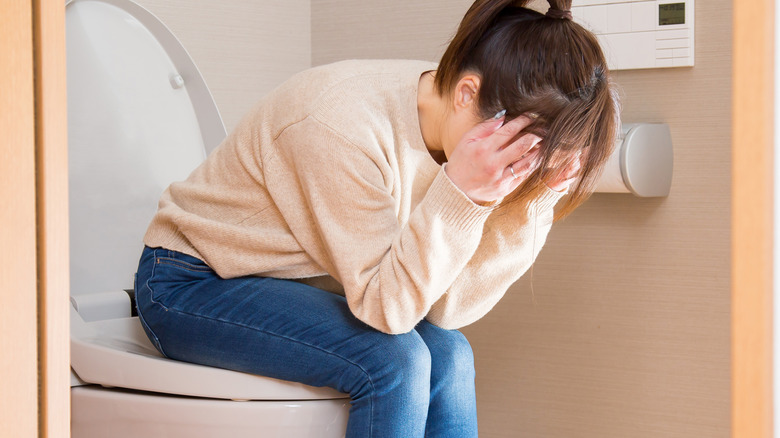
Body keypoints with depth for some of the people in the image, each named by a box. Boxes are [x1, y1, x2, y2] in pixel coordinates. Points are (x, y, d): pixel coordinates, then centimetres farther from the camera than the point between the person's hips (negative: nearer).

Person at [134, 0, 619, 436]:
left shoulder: (456, 122, -10)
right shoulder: (343, 127, -32)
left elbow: (445, 306, -13)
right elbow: (384, 306, -29)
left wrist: (531, 202, -23)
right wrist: (458, 194, -38)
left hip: (288, 281, 7)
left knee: (448, 354, -11)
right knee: (392, 360, -25)